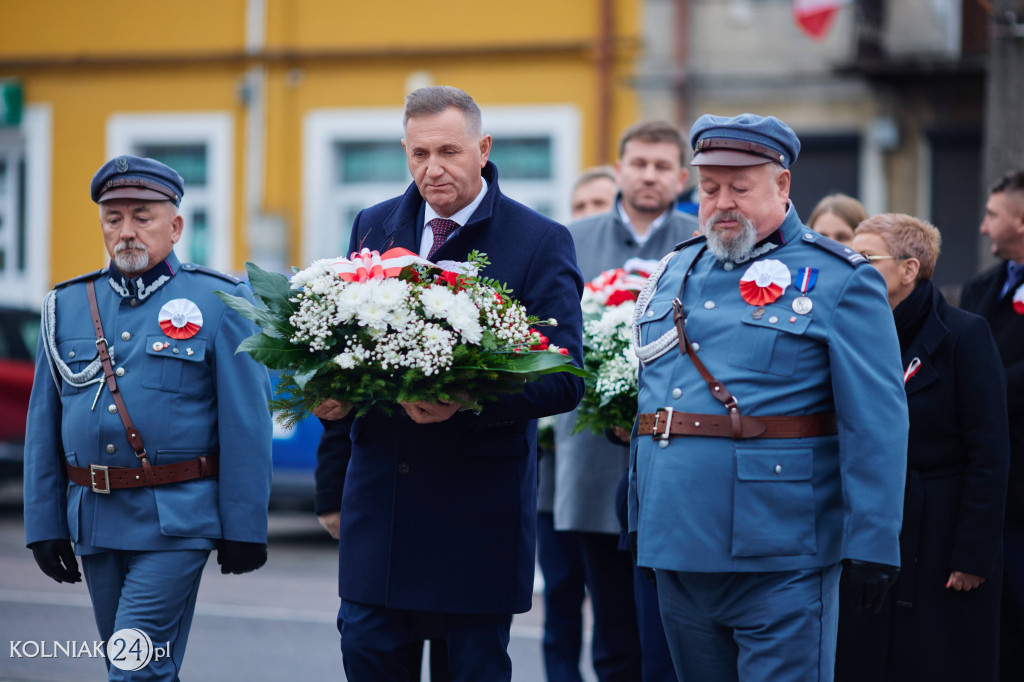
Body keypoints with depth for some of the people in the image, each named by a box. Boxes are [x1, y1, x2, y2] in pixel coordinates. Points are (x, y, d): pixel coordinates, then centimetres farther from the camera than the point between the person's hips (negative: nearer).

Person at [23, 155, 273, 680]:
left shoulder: (219, 303, -1)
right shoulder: (67, 306, 10)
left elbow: (246, 424, -4)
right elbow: (43, 426, 12)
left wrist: (244, 526, -8)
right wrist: (45, 523, 7)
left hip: (175, 522, -5)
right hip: (93, 518, 5)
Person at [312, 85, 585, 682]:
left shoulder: (541, 243, -5)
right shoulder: (374, 227, 10)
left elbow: (563, 378, -11)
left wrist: (468, 403, -27)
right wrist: (334, 395, -8)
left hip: (480, 498, -4)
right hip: (379, 487, 4)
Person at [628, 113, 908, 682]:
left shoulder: (839, 280, -4)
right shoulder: (675, 272, 15)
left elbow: (875, 426, -10)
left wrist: (872, 543, -16)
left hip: (780, 559, -6)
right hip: (677, 548, 6)